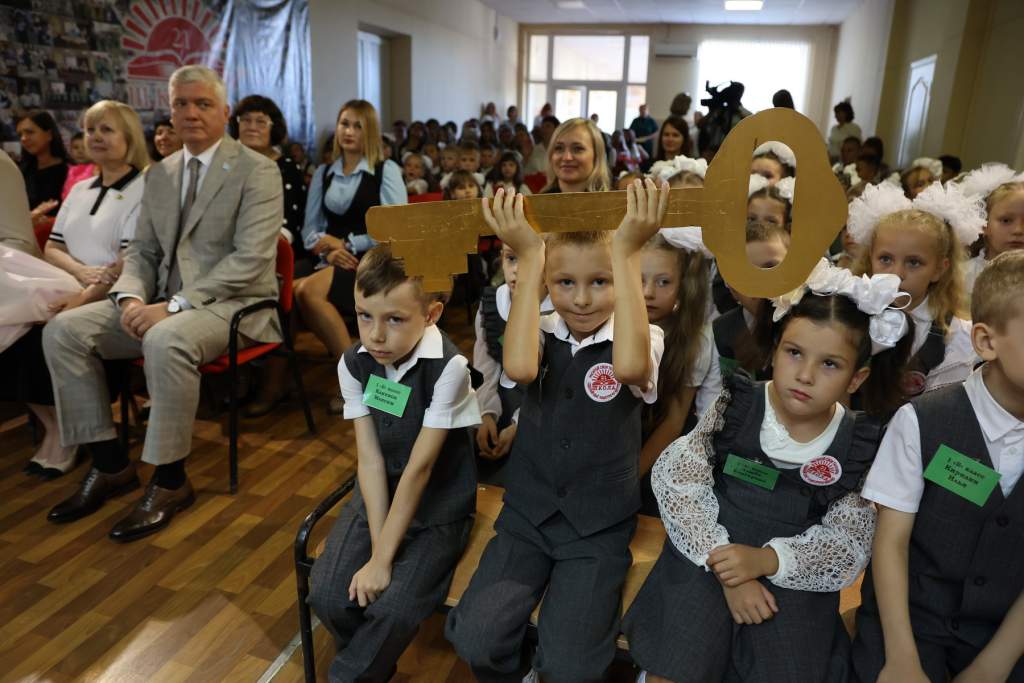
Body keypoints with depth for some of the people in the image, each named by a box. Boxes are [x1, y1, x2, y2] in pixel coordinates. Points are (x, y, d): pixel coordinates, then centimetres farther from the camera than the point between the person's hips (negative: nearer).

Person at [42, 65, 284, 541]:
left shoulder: (257, 171, -7)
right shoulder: (159, 174, 15)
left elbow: (251, 258, -17)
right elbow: (142, 251, 15)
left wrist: (173, 305, -22)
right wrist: (131, 298, -8)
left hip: (234, 304, -7)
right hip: (167, 302, 7)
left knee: (166, 341, -36)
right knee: (63, 330, -9)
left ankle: (169, 481, -17)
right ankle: (109, 463, 1)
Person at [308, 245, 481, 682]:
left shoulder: (448, 367, -25)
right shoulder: (353, 364, -9)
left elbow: (419, 467, -23)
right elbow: (370, 459, -10)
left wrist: (383, 559, -18)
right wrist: (376, 547, -16)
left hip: (438, 505, -4)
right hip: (378, 496, 4)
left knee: (395, 608, -21)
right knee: (328, 595, -11)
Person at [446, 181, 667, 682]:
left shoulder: (643, 339, -7)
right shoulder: (541, 334, -2)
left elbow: (629, 366, -34)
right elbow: (519, 368, -27)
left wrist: (626, 253, -30)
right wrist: (528, 257, -24)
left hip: (599, 526, -1)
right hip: (527, 513, 2)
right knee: (476, 642, -16)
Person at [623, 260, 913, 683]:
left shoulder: (857, 445, -3)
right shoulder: (735, 408, -7)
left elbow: (848, 543, -5)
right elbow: (678, 481, -12)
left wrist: (766, 560, -21)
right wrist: (727, 567, -18)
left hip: (794, 579, 2)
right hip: (709, 559, -1)